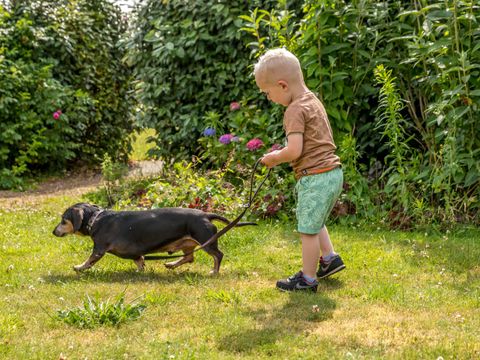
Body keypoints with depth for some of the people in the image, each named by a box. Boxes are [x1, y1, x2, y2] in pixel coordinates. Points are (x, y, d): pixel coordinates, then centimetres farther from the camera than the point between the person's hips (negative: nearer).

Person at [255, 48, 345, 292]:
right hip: (333, 172, 10)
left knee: (308, 229, 2)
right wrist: (281, 155, 14)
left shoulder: (295, 110, -17)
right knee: (314, 223, 27)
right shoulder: (312, 100, 13)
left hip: (315, 178, -10)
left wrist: (274, 158, -6)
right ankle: (329, 258, 33)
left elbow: (294, 151, -25)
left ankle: (308, 279, 11)